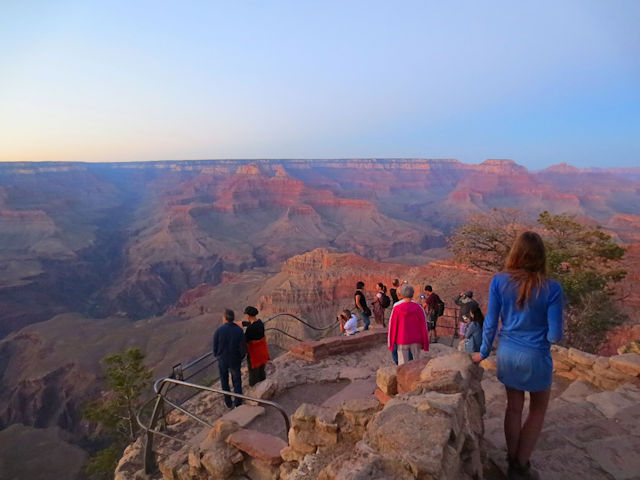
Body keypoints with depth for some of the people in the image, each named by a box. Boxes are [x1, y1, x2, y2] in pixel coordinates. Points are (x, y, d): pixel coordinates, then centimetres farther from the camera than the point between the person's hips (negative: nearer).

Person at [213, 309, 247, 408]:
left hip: (222, 360, 0)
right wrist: (241, 357, 9)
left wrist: (216, 356, 13)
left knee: (224, 381, 23)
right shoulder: (239, 330, -17)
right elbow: (243, 348, -12)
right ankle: (238, 404, 29)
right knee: (237, 381, 20)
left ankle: (228, 402, 36)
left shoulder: (218, 331, -20)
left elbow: (215, 348, -9)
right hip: (235, 361, 0)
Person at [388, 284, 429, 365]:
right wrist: (425, 344, 7)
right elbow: (424, 326, -2)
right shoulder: (419, 308, -7)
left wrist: (390, 343, 7)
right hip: (416, 340, 1)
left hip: (402, 341, -1)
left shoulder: (396, 309, -8)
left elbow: (392, 326, -3)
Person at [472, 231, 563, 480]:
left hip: (508, 353, 2)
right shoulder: (551, 288, -17)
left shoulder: (499, 281, -12)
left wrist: (483, 353, 8)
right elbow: (554, 335, -13)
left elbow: (490, 323, -6)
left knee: (514, 408, 19)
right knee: (537, 411, 20)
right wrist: (541, 335, 10)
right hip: (536, 356, -2)